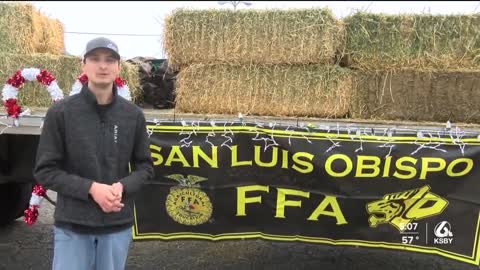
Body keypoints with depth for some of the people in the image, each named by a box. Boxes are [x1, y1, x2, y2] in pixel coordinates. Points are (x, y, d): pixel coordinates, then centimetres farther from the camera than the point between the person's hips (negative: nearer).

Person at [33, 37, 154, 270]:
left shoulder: (133, 115, 1)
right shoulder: (61, 112, -6)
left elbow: (144, 166, 7)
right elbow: (44, 170, -4)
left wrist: (122, 186, -13)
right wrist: (91, 188, -17)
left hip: (118, 225, 2)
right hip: (72, 225, -2)